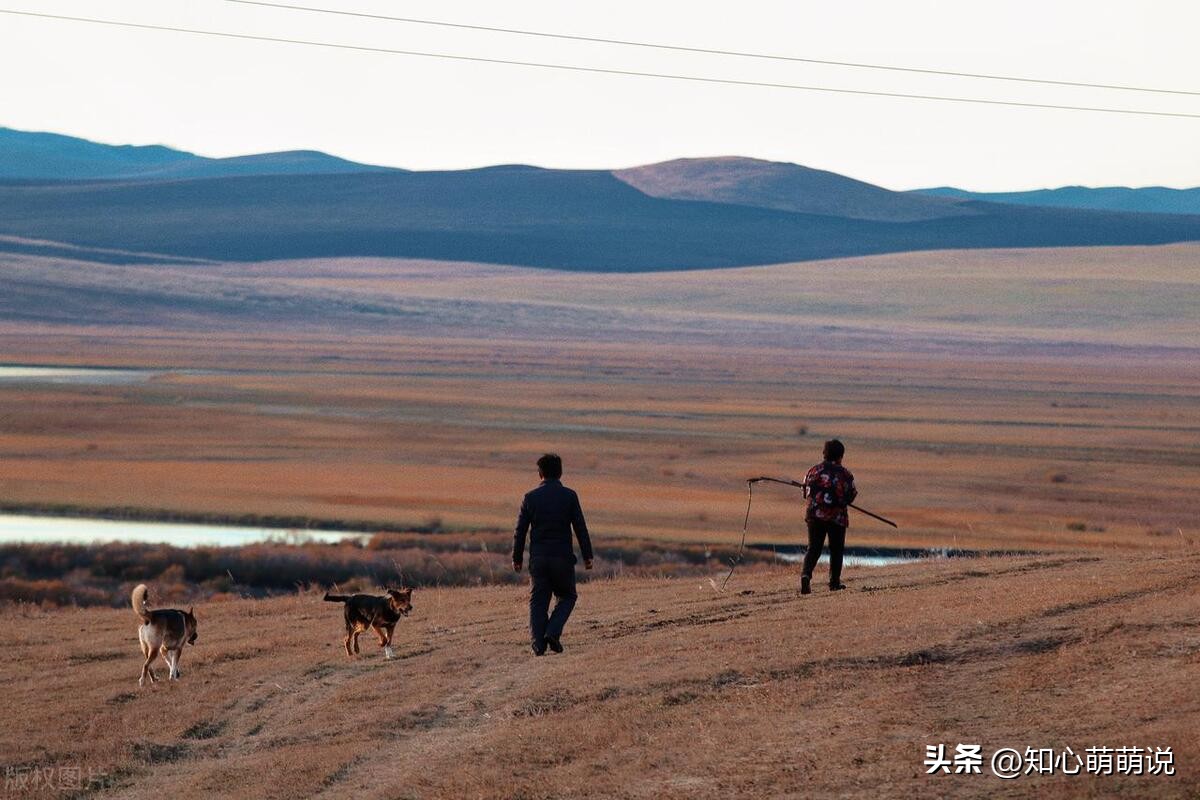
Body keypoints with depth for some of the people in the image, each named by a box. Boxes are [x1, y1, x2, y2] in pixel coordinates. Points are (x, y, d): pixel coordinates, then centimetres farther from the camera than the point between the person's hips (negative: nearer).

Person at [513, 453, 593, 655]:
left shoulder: (530, 498, 1)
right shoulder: (569, 496, -3)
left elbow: (520, 531, 2)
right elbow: (580, 528, -4)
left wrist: (517, 558, 11)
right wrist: (587, 556, 2)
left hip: (538, 557, 1)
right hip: (562, 556, -1)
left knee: (538, 601, 7)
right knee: (566, 597, 14)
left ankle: (538, 643, -3)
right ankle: (553, 633, -6)